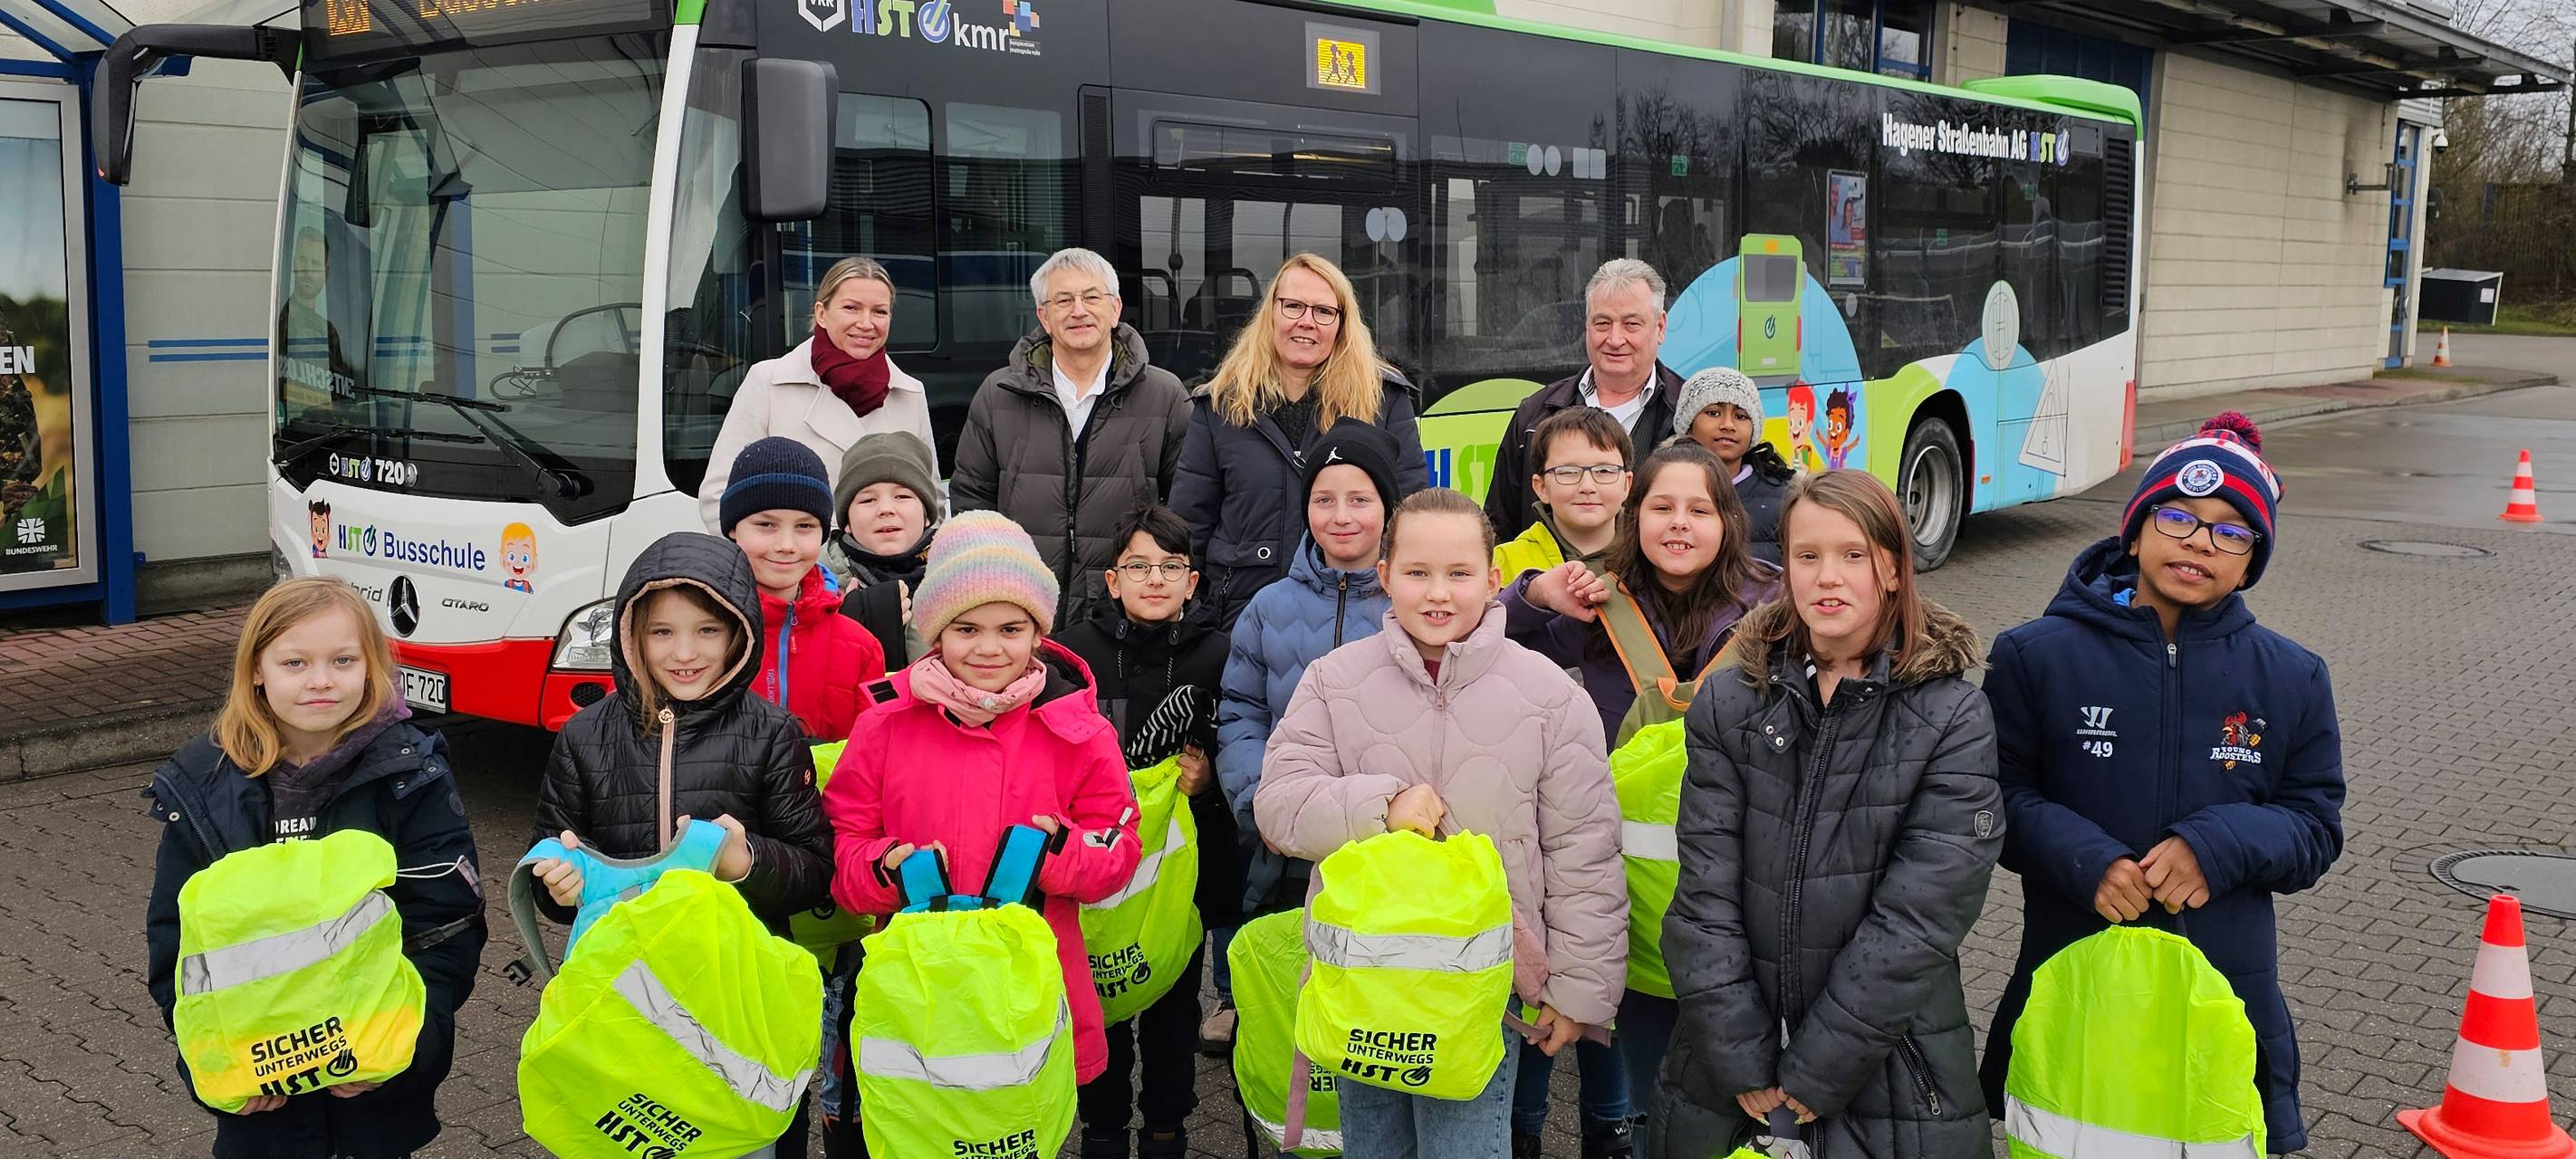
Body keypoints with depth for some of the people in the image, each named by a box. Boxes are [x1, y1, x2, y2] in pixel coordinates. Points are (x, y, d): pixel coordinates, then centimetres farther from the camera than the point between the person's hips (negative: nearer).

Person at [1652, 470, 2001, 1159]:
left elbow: (1921, 914, -13)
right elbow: (1706, 890, -5)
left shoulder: (1953, 719, -7)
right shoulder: (1729, 702, -1)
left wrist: (1817, 1072, -15)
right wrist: (1743, 1063, -12)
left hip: (1889, 1070, -2)